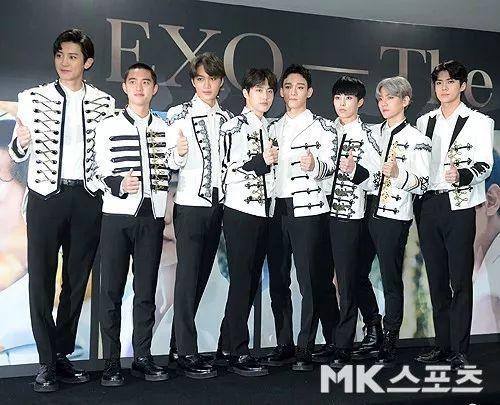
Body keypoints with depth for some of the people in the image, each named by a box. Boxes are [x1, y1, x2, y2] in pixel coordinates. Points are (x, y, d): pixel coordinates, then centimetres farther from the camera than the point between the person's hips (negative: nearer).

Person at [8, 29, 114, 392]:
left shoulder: (104, 103, 7)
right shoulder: (33, 99, 4)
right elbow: (18, 155, 4)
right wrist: (21, 143, -17)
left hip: (87, 198, 2)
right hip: (46, 195, -1)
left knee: (77, 280, 7)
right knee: (42, 280, -1)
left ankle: (63, 356, 19)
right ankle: (47, 363, 8)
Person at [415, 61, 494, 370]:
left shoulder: (479, 122, 2)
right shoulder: (425, 122, 15)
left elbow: (485, 164, -7)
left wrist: (462, 176, -27)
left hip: (459, 206, -4)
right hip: (428, 205, 4)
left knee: (460, 281, -3)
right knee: (437, 279, 8)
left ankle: (459, 351, 4)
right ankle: (442, 345, 18)